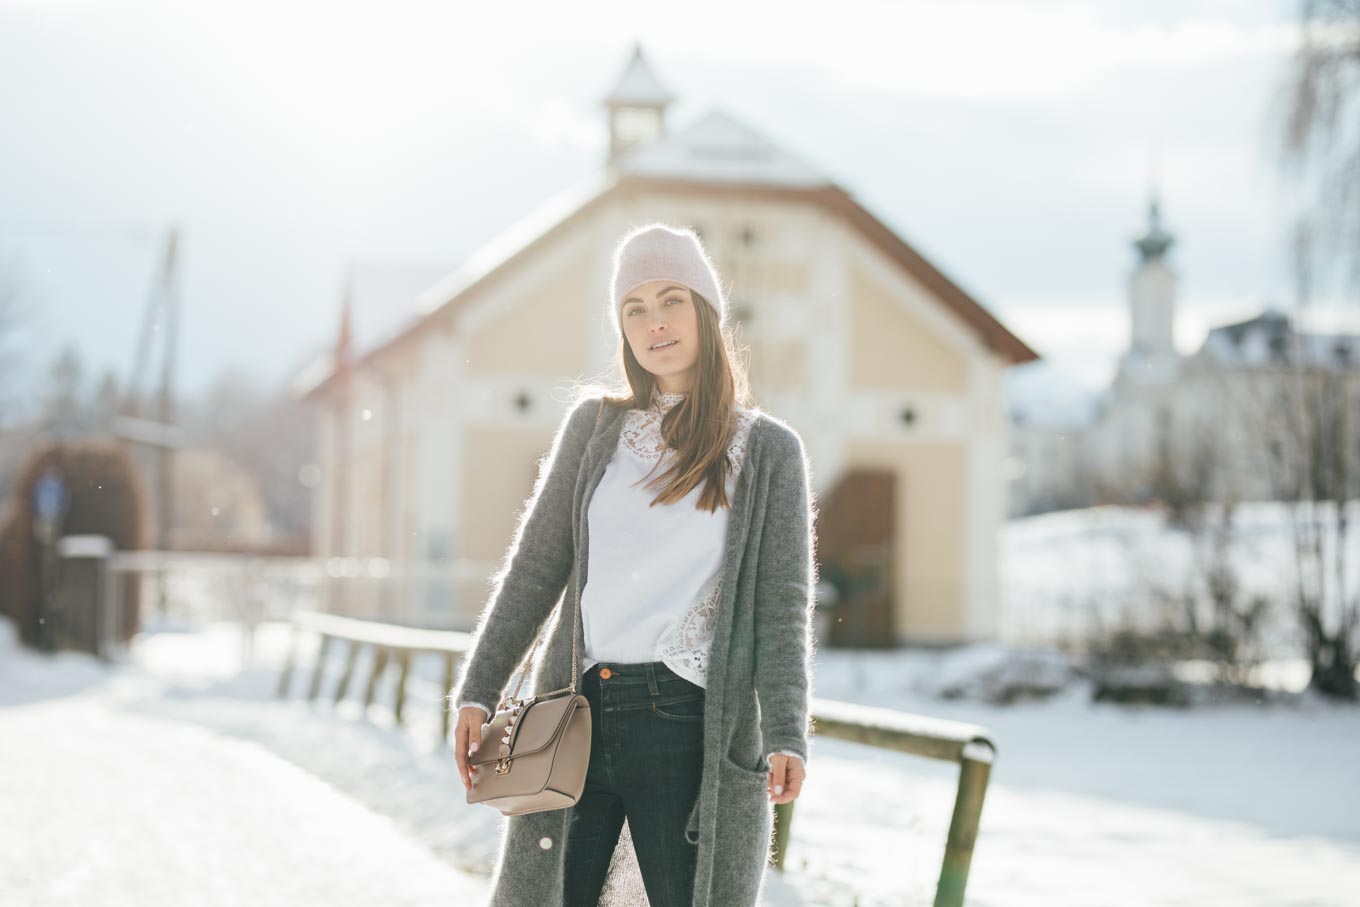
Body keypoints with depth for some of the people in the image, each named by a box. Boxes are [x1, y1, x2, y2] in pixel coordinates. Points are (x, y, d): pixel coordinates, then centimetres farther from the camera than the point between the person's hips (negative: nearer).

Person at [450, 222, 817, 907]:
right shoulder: (593, 427, 11)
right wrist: (476, 693, 3)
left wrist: (786, 735, -14)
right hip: (579, 715, 3)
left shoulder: (769, 450, 4)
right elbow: (535, 569, 11)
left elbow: (783, 605, -1)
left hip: (691, 723, -2)